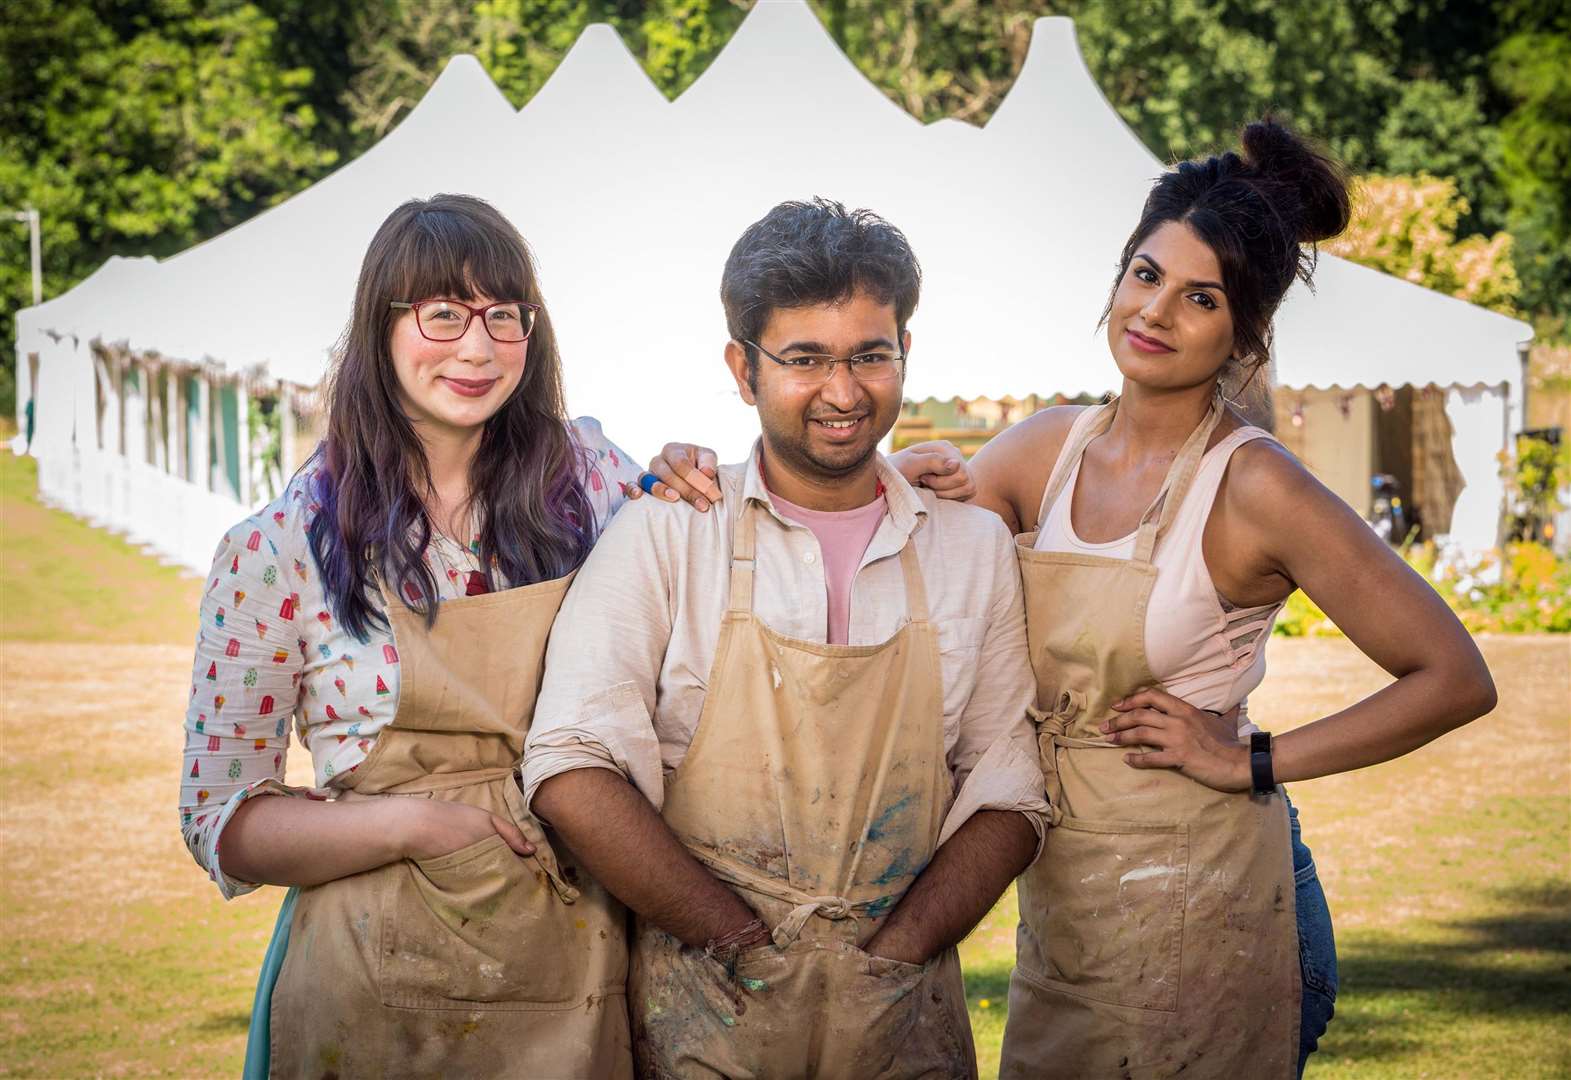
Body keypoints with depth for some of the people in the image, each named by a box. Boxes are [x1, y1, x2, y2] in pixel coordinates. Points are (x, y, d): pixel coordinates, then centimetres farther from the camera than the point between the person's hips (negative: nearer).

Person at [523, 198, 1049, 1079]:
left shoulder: (975, 547, 5)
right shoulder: (668, 534, -4)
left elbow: (1009, 796, 4)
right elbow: (572, 774, -12)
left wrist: (885, 961, -10)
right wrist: (752, 946, -14)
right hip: (705, 1008, -2)